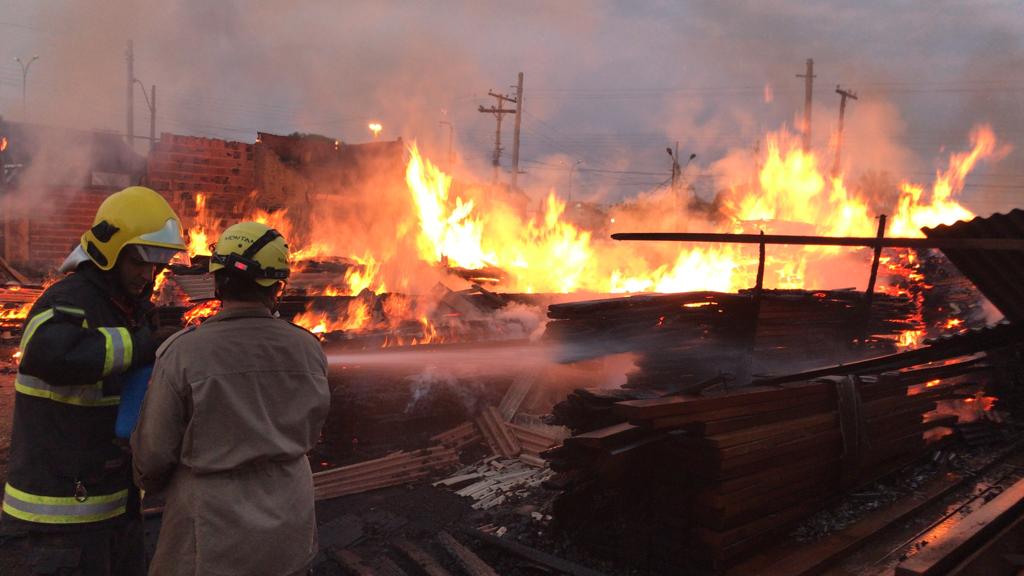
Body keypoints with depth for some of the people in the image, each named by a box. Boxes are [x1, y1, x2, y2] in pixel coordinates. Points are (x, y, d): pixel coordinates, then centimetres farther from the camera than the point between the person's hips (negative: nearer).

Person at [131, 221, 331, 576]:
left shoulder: (183, 353, -16)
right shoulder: (308, 350, -7)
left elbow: (154, 450, -7)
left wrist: (149, 481, 14)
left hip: (214, 537, -3)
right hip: (290, 532, 3)